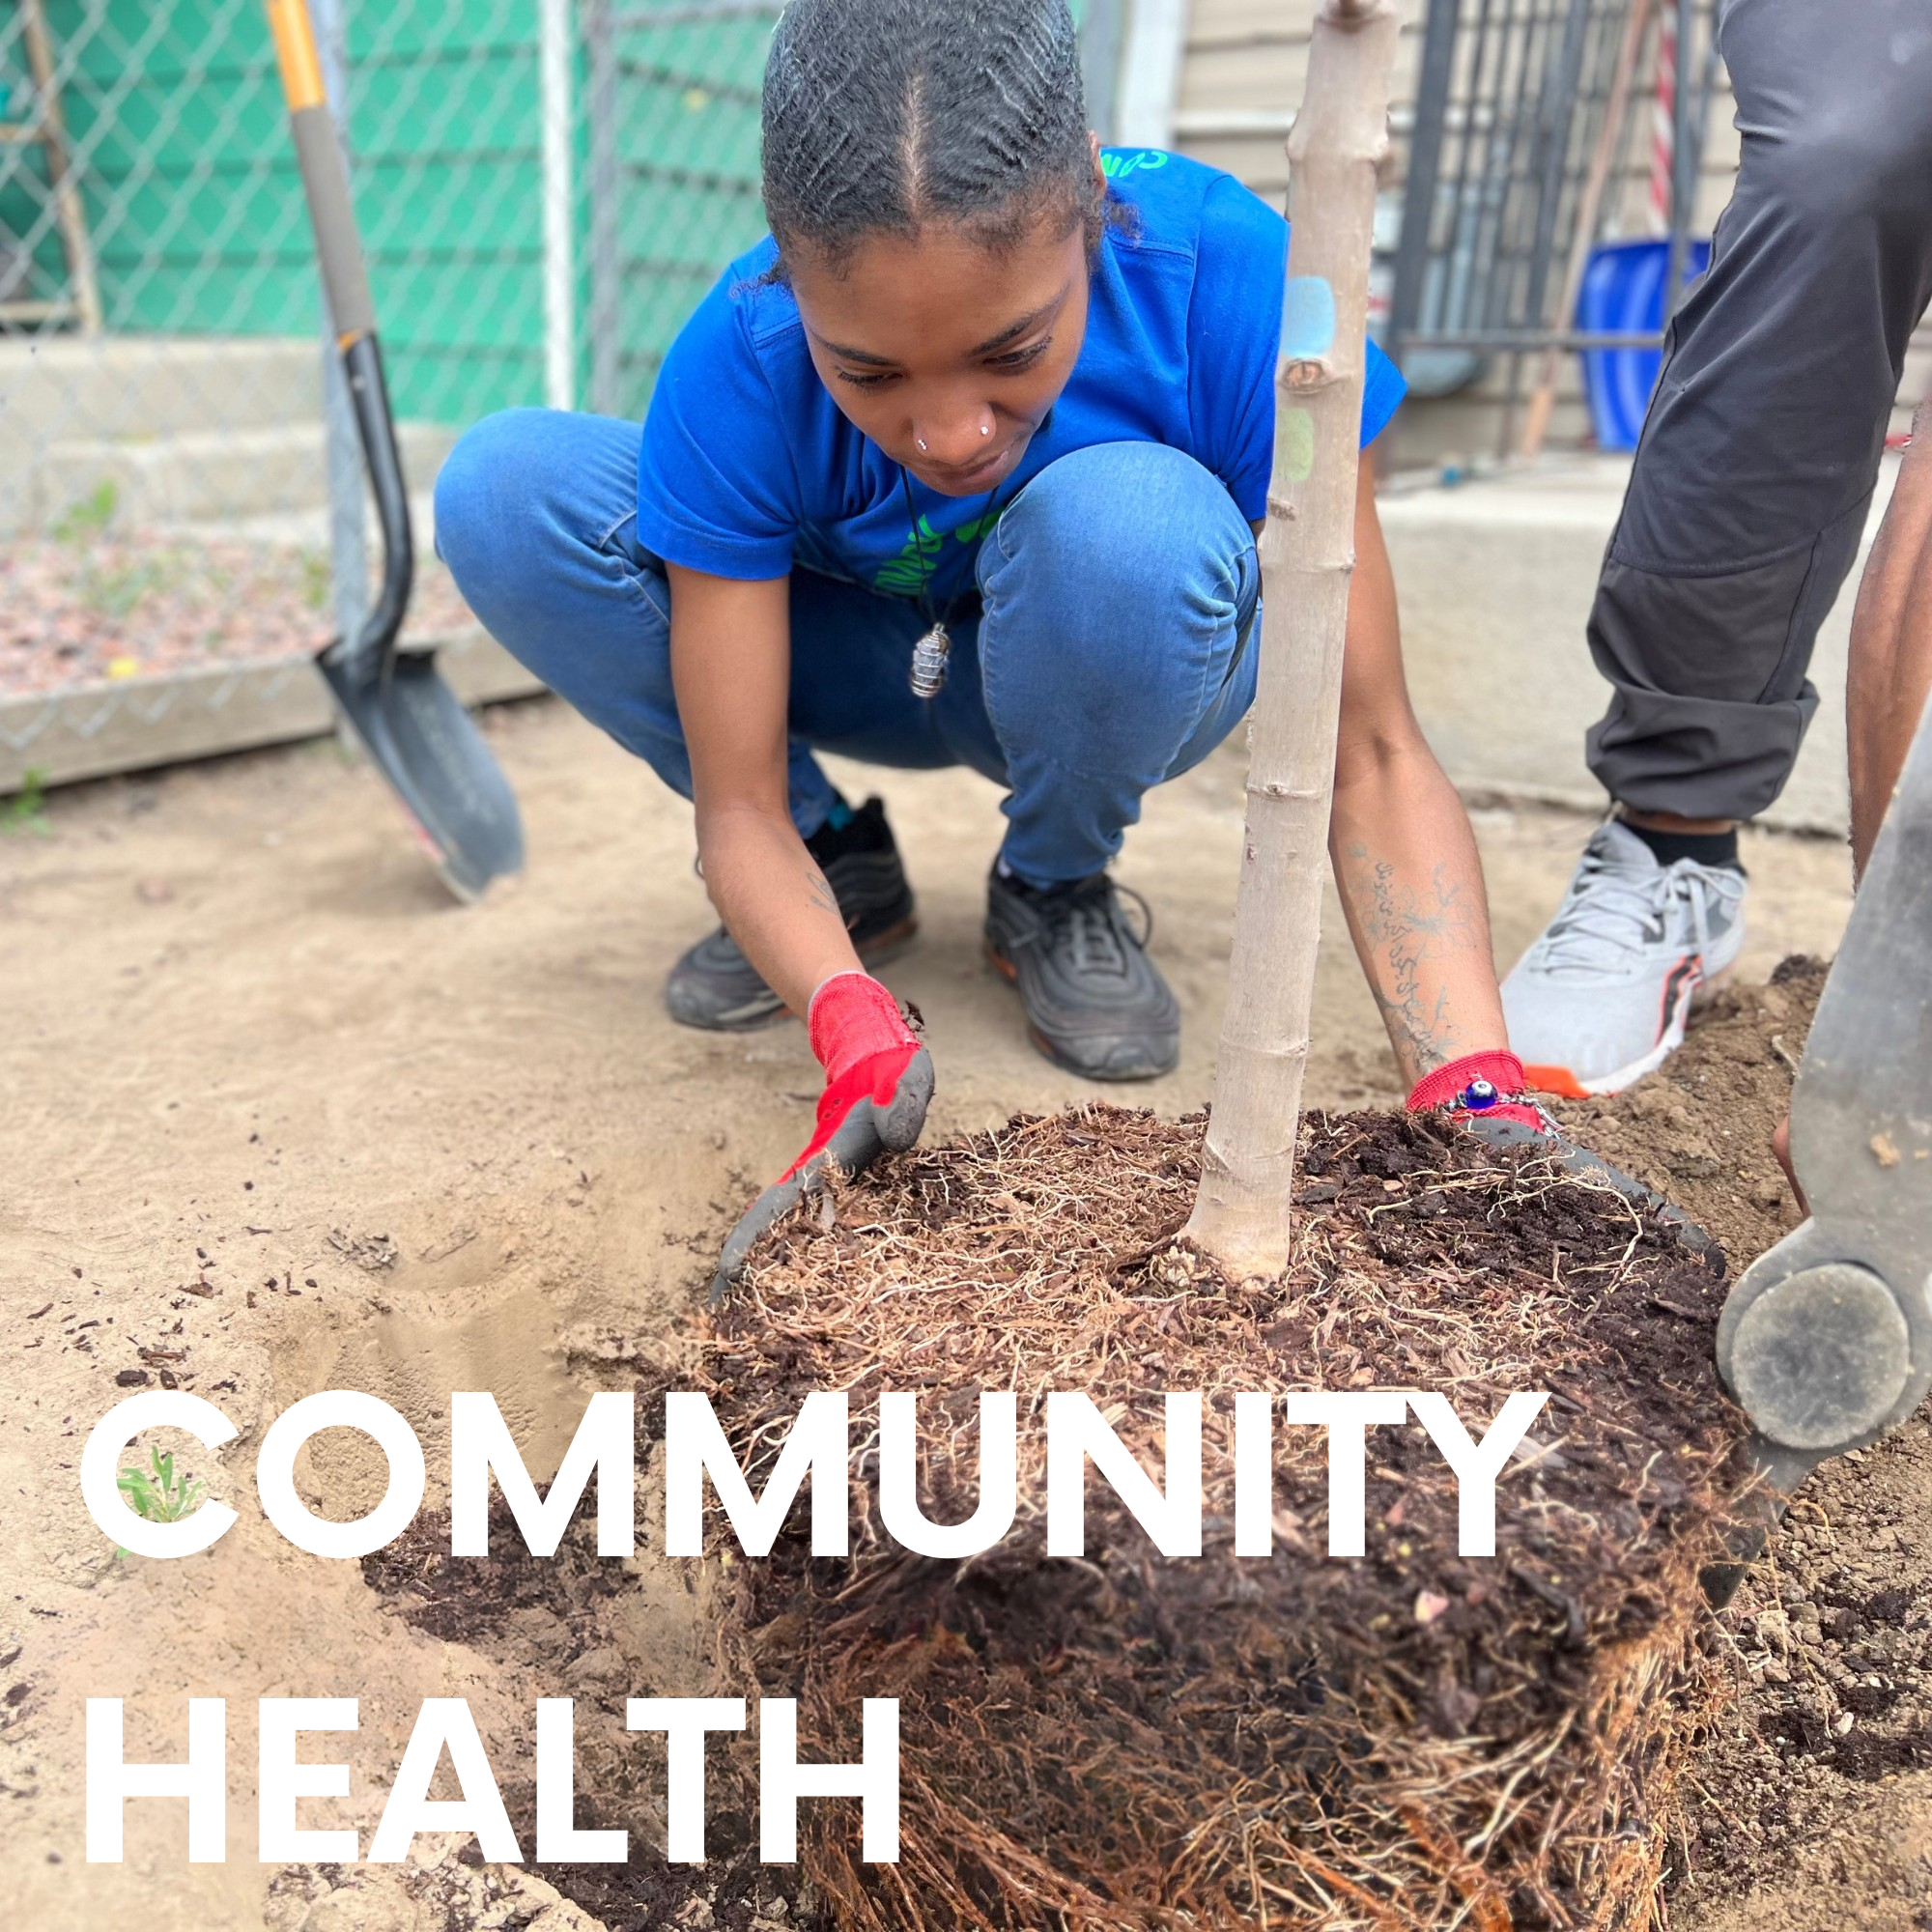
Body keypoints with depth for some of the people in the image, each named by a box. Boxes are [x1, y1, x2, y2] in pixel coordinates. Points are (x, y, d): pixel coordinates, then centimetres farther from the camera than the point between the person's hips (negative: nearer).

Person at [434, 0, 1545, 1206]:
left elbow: (1372, 753, -30)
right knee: (504, 493, -22)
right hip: (863, 664, 1)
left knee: (1131, 519, -38)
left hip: (1117, 679, -1)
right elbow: (738, 806, -26)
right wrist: (857, 1031, -45)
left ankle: (1057, 892, -6)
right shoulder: (739, 369, -29)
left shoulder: (1223, 279, -31)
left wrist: (1475, 1088, -43)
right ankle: (841, 867, -3)